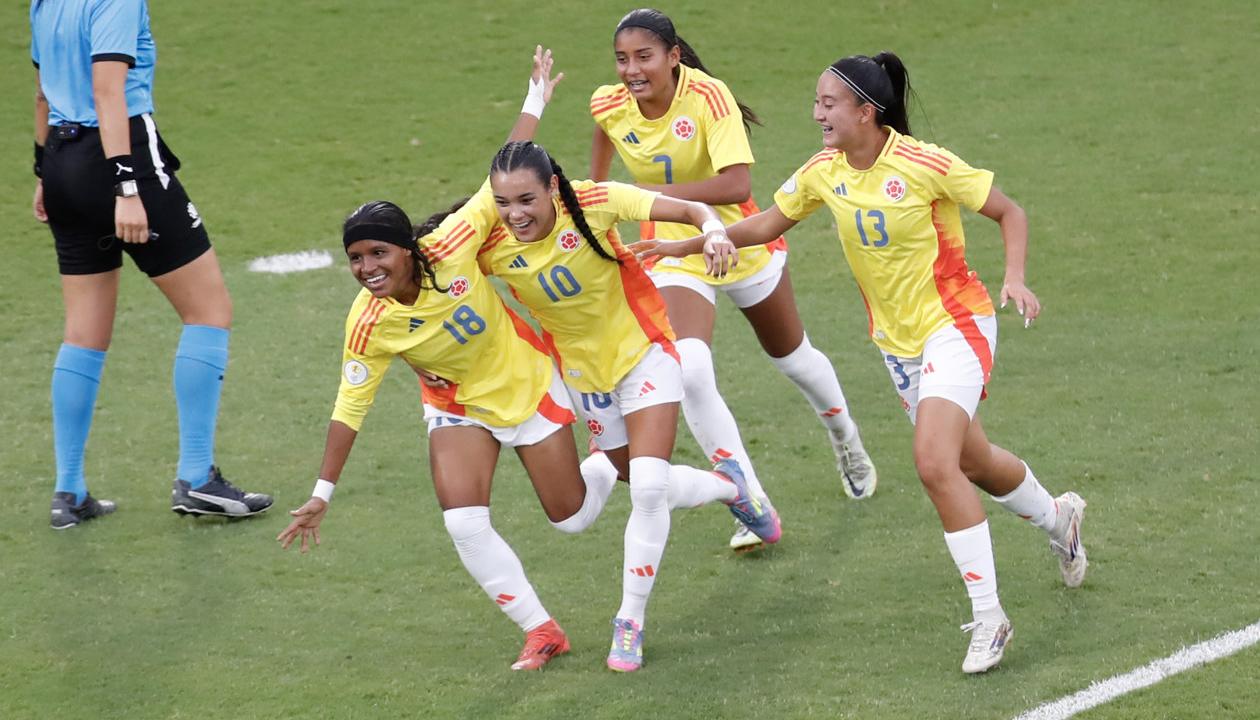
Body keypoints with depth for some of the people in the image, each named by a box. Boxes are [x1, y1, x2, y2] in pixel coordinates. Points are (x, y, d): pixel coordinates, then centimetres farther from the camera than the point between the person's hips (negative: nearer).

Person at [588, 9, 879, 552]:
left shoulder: (707, 97, -29)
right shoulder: (610, 106, -16)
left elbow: (737, 183, -40)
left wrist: (660, 192, -45)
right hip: (673, 254, 2)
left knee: (791, 356, 22)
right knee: (690, 371, -23)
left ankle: (847, 442, 54)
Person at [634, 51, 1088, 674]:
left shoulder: (924, 165, -20)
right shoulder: (823, 173, -3)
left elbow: (1008, 212, -10)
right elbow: (764, 225, 10)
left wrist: (1014, 279, -25)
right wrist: (684, 245, 1)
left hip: (955, 324, -7)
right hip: (897, 339, 7)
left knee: (935, 463, -22)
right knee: (972, 462, 18)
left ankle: (987, 616, -14)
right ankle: (1057, 516, 50)